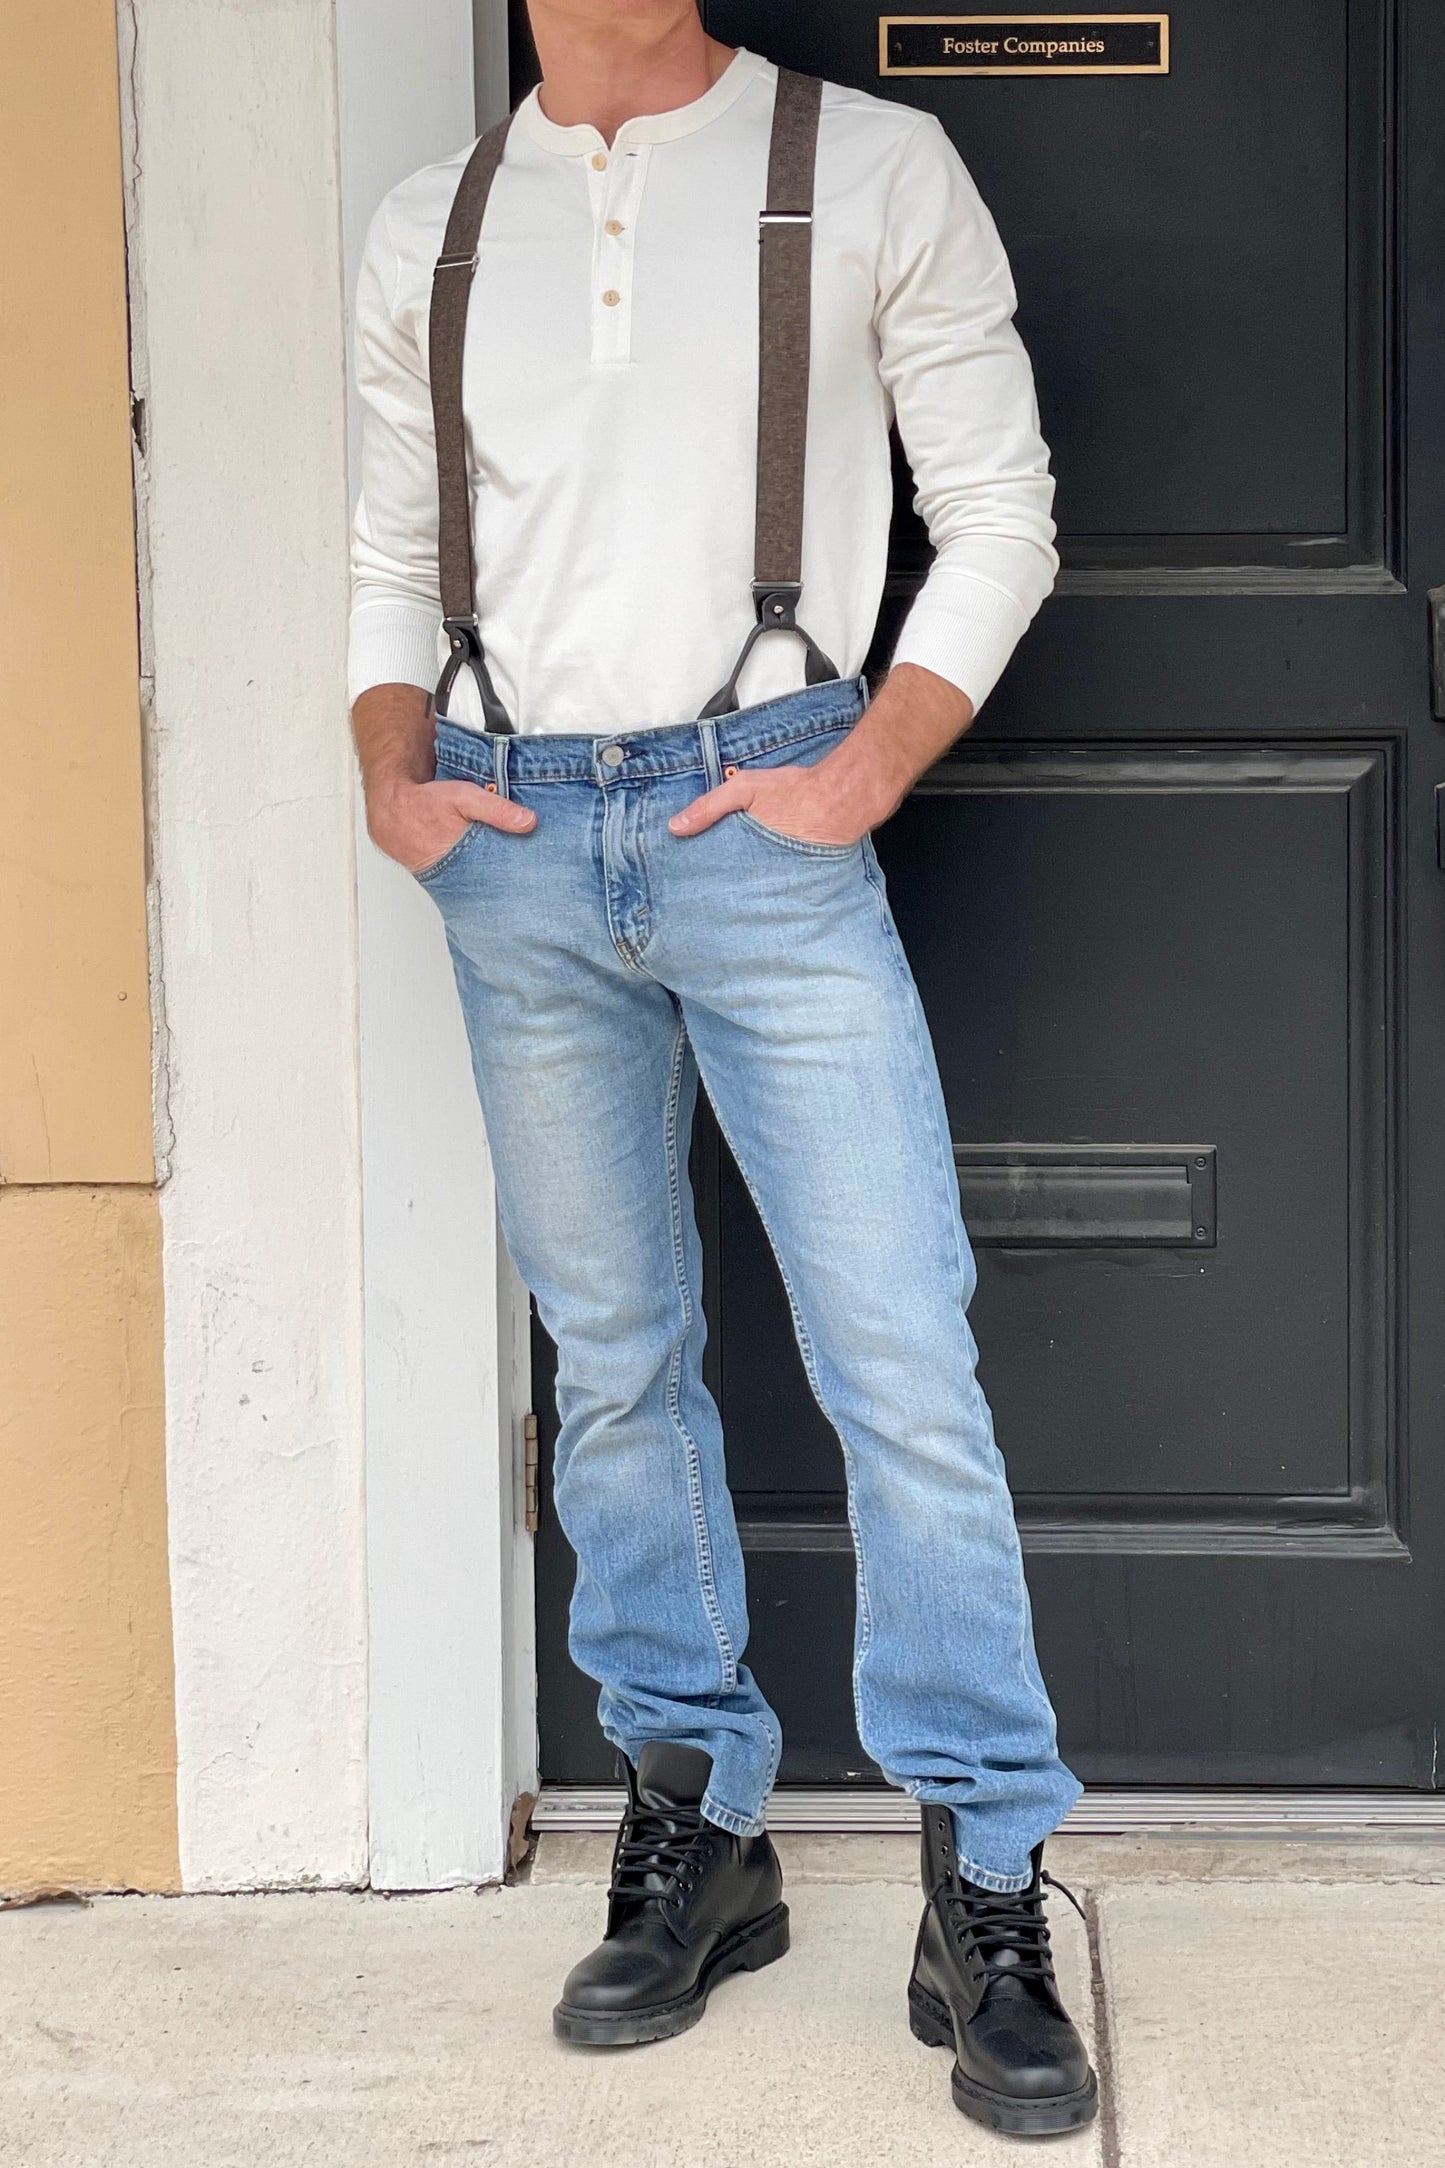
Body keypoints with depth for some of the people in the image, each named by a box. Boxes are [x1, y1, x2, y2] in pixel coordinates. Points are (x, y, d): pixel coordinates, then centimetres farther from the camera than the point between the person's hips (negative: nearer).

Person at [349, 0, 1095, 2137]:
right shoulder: (430, 230, 14)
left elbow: (999, 513, 4)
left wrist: (866, 775, -8)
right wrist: (391, 774, 2)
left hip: (760, 821, -3)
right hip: (514, 842, 4)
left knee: (904, 1361, -8)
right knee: (613, 1362, 9)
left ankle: (985, 1900, 1)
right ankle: (696, 1824, 22)